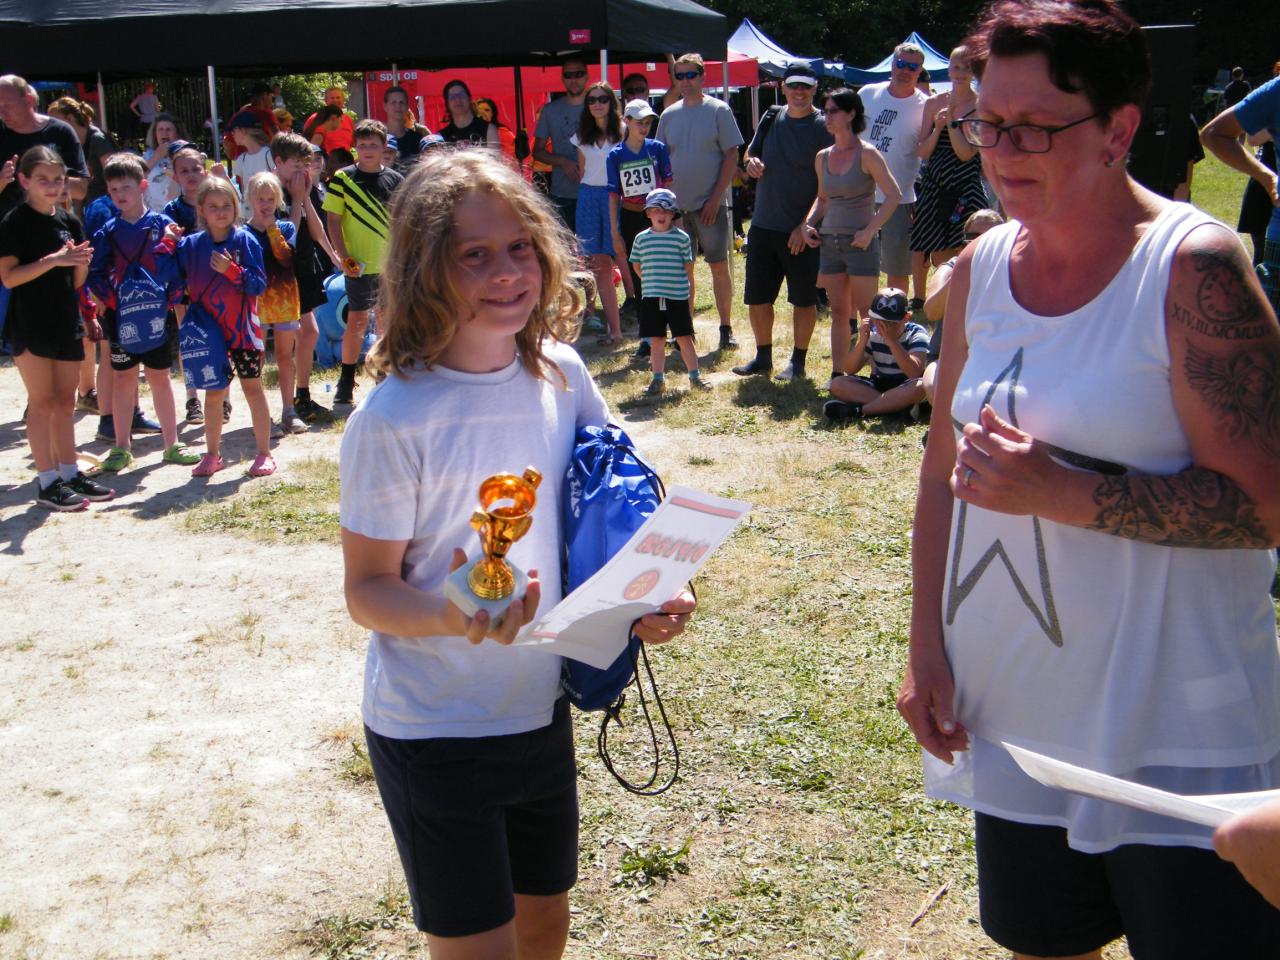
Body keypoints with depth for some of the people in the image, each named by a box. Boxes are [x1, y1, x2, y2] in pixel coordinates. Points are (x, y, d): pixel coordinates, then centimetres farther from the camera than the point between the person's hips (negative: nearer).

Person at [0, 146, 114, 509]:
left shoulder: (69, 221, 10)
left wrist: (81, 262, -9)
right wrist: (53, 260, -22)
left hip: (66, 323, 6)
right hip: (30, 326, -6)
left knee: (65, 403, 12)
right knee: (42, 403, -3)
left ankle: (70, 473, 21)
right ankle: (47, 482, 2)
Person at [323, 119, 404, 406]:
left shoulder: (394, 180, 6)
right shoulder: (343, 178, -2)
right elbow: (333, 220, -2)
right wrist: (343, 256, -11)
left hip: (391, 263, 3)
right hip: (360, 264, -3)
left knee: (387, 321, 12)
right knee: (357, 322, -2)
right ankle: (346, 382, 8)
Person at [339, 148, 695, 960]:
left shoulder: (561, 375, -5)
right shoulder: (394, 420, -20)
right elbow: (367, 589, -13)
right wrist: (449, 616, -33)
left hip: (541, 710, 5)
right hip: (433, 730, -5)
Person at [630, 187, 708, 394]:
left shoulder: (681, 238, -1)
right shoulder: (641, 239, 3)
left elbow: (688, 271, 3)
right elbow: (637, 267, 14)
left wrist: (690, 302, 5)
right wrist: (652, 282, 8)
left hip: (678, 298, -1)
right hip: (651, 298, 1)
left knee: (684, 339, 3)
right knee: (656, 340, 7)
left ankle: (695, 377, 12)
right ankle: (658, 379, 16)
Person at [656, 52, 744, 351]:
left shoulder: (718, 110, -3)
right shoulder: (669, 115, 9)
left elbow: (731, 156, -6)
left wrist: (716, 198, -12)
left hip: (711, 204, -4)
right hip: (677, 204, 4)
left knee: (719, 267, 1)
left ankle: (726, 329, 9)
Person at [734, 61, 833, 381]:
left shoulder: (823, 128, -9)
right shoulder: (771, 119, 7)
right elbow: (750, 154, 20)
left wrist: (806, 224, -17)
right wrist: (752, 163, -5)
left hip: (802, 231, -5)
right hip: (763, 225, 5)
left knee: (803, 298, 4)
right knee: (757, 297, 10)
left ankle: (798, 362, 16)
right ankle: (763, 357, 25)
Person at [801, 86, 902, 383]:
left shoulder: (866, 154, -8)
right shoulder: (823, 157, 10)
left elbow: (893, 195, -11)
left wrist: (870, 231, -17)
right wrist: (809, 223, 3)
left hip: (860, 244, -6)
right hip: (829, 242, 6)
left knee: (867, 314, -3)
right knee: (838, 313, 9)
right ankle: (837, 374, 13)